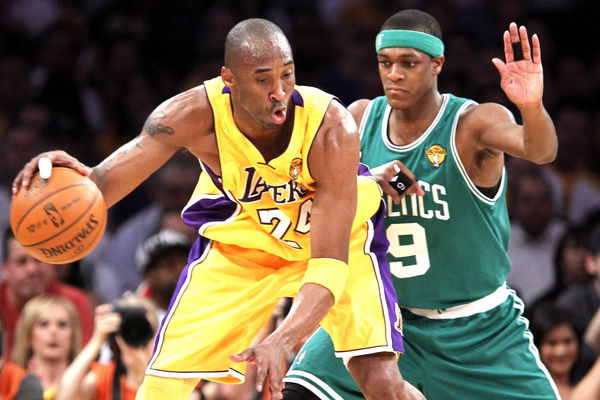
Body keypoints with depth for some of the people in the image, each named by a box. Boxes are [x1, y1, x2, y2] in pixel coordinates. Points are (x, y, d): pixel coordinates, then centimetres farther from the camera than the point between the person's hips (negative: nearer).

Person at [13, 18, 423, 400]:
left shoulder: (331, 128, -36)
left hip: (337, 236, -1)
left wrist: (282, 342, -54)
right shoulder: (195, 115, -32)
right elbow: (102, 187, -34)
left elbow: (329, 263, -37)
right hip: (237, 240, 2)